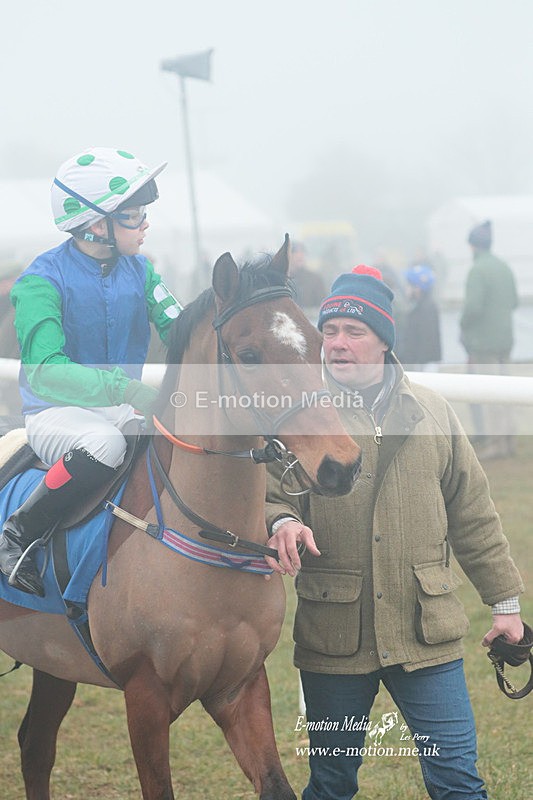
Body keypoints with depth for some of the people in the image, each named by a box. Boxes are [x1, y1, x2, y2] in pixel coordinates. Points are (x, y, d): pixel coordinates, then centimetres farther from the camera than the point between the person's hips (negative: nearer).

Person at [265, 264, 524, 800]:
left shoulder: (431, 413, 8)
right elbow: (267, 494, -3)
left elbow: (472, 514, 13)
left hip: (426, 632, 1)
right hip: (332, 635, -1)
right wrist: (281, 522, -27)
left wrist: (504, 601, 14)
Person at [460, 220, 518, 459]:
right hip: (504, 338, 8)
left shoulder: (477, 271, -17)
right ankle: (505, 438, 18)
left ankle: (490, 442, -5)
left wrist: (464, 323, -6)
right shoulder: (505, 268, 9)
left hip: (481, 340, -8)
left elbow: (474, 306, -24)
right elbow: (513, 302, 16)